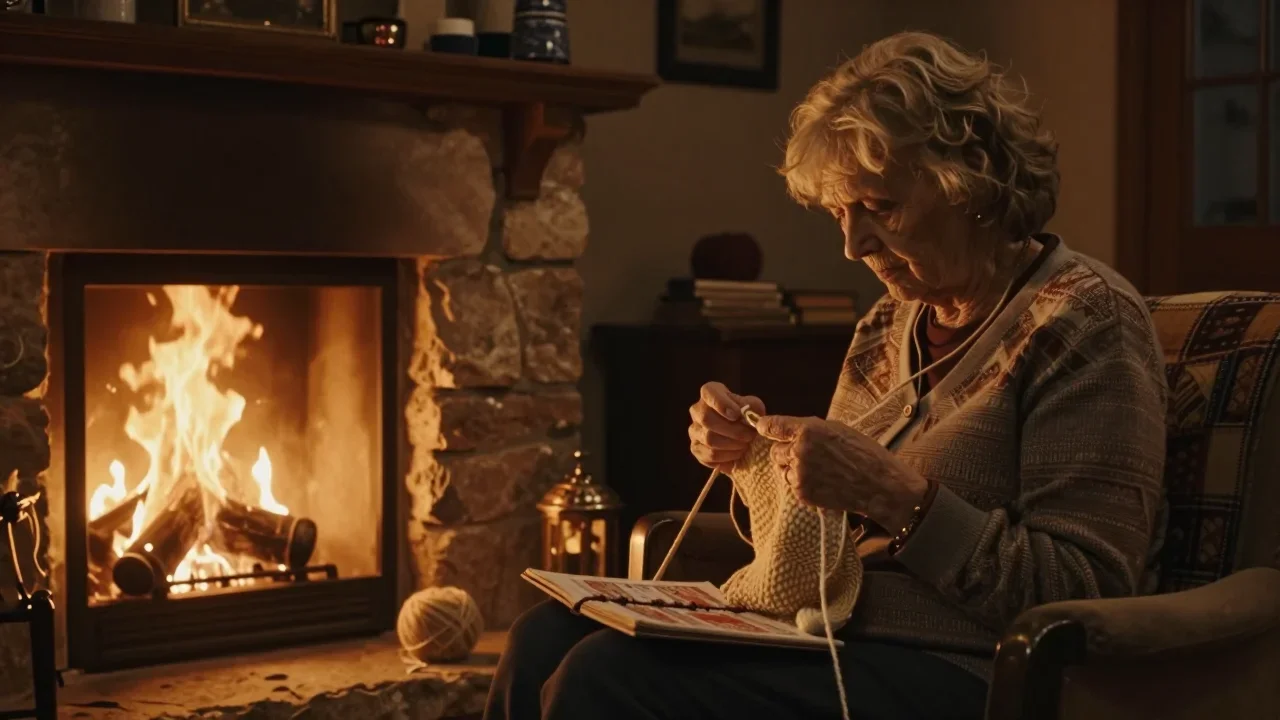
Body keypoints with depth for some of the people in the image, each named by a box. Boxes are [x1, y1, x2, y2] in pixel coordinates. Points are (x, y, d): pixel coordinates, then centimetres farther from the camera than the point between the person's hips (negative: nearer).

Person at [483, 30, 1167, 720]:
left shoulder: (1084, 321, -10)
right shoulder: (889, 326, 13)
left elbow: (1089, 597, -17)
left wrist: (897, 496, -24)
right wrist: (753, 454, 0)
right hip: (827, 638, 8)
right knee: (545, 641, -9)